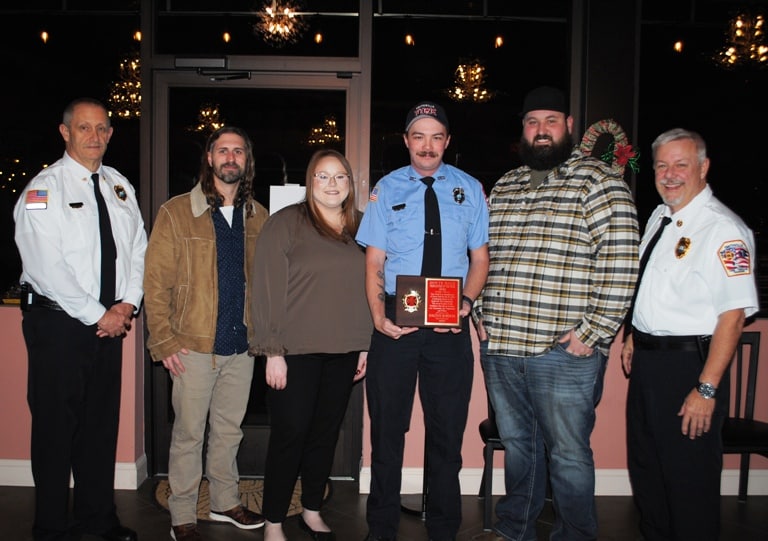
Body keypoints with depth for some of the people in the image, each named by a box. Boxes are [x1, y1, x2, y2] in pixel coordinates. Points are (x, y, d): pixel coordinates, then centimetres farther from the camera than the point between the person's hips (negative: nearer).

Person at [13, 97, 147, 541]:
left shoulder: (120, 187, 10)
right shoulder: (44, 188, -8)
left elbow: (138, 249, 10)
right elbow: (46, 267, -16)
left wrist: (128, 304, -4)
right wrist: (98, 315, -15)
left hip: (111, 322, 6)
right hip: (58, 322, -5)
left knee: (103, 422, 13)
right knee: (56, 426, 4)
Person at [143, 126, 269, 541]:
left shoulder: (257, 216, 8)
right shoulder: (176, 213, -4)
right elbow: (156, 281, -5)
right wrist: (164, 341, -10)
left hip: (242, 346, 4)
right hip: (195, 347, -4)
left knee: (229, 430, 16)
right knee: (188, 434, 6)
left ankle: (225, 502, 33)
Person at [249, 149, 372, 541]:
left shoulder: (359, 228, 10)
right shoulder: (286, 223, -5)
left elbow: (367, 288, 14)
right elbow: (268, 288, -9)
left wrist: (365, 346, 11)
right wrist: (273, 351, -12)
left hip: (343, 353, 5)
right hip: (297, 351, -5)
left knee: (326, 434, 13)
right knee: (290, 436, 2)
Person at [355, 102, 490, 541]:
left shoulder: (470, 189, 8)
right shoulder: (387, 189, 6)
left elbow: (480, 257, 8)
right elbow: (374, 260, 2)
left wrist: (467, 301, -11)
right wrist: (378, 315, -13)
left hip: (450, 325, 1)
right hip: (395, 321, 0)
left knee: (448, 431, 9)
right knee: (387, 427, 8)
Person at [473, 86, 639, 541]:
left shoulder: (599, 180, -5)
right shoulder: (504, 186, 14)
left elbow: (622, 263, -12)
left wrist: (593, 332, -15)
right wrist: (480, 314, 11)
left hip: (564, 351, -6)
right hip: (499, 347, 6)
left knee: (568, 453, 6)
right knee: (517, 444, 19)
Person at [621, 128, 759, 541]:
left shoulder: (723, 229, -17)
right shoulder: (659, 217, 10)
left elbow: (734, 314, -22)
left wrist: (707, 388, -23)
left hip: (690, 363, -8)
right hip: (646, 359, 9)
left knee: (689, 477, 4)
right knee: (644, 466, 20)